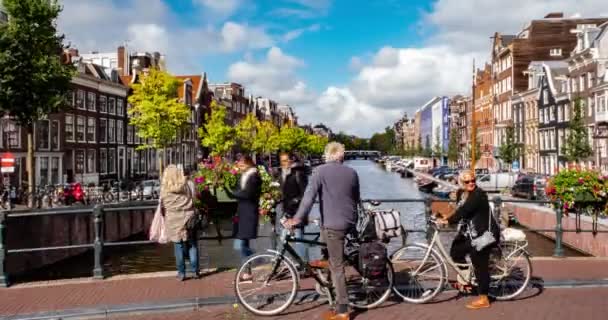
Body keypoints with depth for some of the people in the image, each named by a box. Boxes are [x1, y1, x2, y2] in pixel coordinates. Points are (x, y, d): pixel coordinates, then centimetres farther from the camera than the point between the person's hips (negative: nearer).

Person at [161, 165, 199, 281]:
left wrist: (165, 220, 14)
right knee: (192, 246, 9)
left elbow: (162, 207, 2)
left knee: (179, 248, 5)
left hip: (173, 221, -1)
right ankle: (195, 271, 11)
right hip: (188, 219, 1)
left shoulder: (165, 190, -2)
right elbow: (192, 201, 4)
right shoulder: (186, 186, 3)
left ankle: (181, 273, 9)